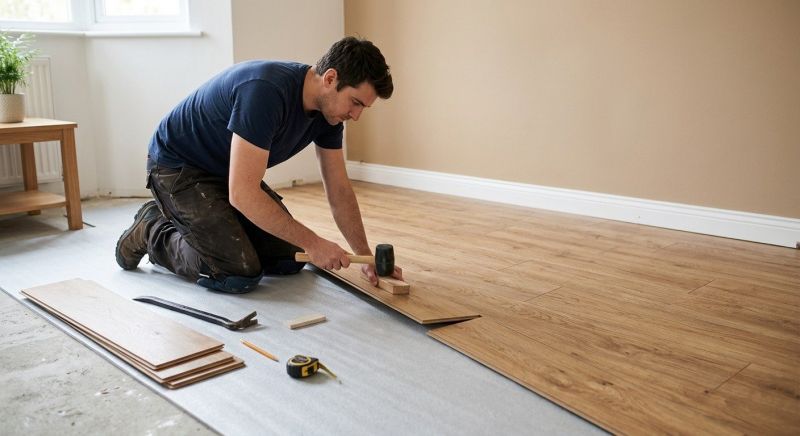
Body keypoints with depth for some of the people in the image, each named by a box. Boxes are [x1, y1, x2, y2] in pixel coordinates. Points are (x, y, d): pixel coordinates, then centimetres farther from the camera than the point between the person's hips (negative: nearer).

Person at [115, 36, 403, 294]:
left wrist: (366, 256, -7)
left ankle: (187, 221, 20)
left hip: (230, 172, 8)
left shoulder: (327, 111, -9)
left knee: (289, 261, 3)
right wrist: (312, 242, -31)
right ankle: (153, 232, 6)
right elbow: (242, 194, -36)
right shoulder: (266, 91, -35)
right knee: (241, 274, -20)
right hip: (177, 166, -8)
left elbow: (338, 189, -1)